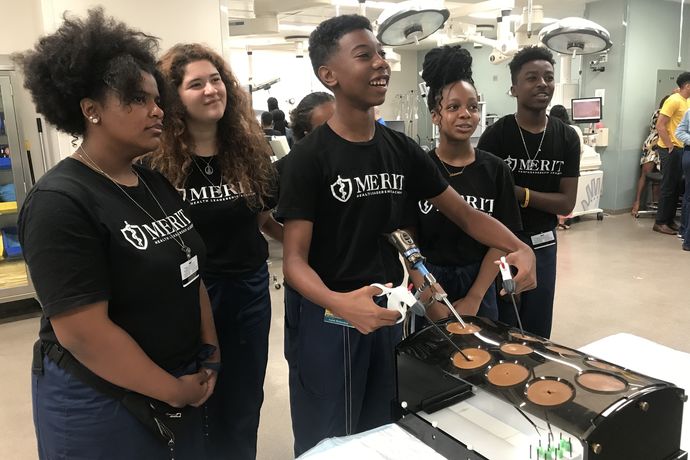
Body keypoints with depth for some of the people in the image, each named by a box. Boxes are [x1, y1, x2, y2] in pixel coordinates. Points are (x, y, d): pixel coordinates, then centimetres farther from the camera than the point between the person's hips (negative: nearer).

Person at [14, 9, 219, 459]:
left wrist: (210, 354, 1)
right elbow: (82, 332, -24)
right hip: (99, 403, -7)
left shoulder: (158, 185, 4)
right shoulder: (60, 202, -20)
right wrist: (174, 391, -16)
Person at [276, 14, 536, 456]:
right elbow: (295, 259, -18)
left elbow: (467, 214, 5)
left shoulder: (403, 149, 1)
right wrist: (339, 303, -37)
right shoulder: (309, 157, -14)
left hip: (387, 311, 5)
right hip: (326, 318, -4)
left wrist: (519, 248, -14)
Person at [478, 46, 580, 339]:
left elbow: (566, 204, -3)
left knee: (538, 332, 15)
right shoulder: (496, 136, -10)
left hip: (543, 245, 3)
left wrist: (519, 193, -16)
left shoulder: (567, 138, 0)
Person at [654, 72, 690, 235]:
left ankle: (669, 220, 21)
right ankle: (660, 222, 3)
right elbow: (660, 125, -19)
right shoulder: (674, 100, -13)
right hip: (670, 149, -9)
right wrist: (670, 146, -19)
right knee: (669, 186, -4)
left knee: (676, 186, 12)